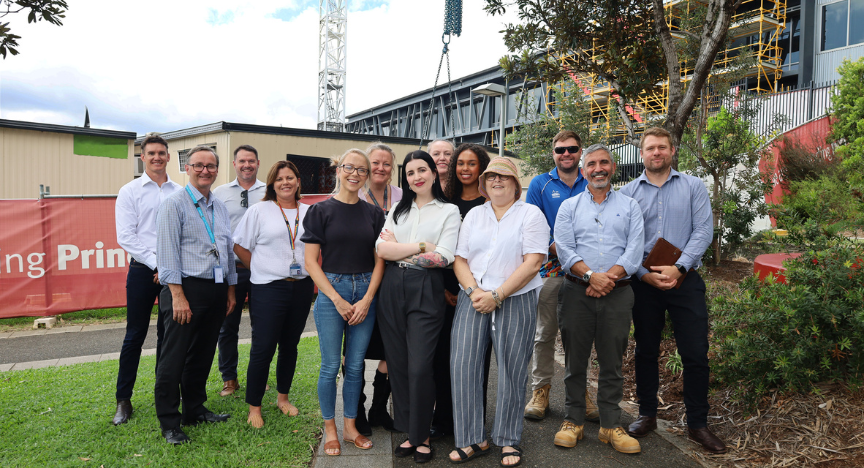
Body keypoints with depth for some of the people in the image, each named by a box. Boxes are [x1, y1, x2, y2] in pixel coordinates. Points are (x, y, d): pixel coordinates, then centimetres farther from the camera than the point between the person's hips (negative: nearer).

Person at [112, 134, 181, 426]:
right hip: (143, 270, -2)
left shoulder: (180, 193, 8)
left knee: (169, 335, 9)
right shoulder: (130, 192, 2)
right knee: (135, 335, 2)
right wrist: (157, 264, -11)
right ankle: (123, 400, 13)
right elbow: (126, 237, -5)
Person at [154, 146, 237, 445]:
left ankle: (194, 409, 30)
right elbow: (168, 252, -12)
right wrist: (178, 296, -18)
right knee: (174, 358, -1)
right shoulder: (175, 204, -6)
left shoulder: (220, 207, 15)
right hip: (187, 288, -7)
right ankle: (169, 423, 10)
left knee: (202, 355, 16)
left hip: (216, 290, 7)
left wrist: (230, 290, 17)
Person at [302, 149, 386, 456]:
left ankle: (350, 426, 25)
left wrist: (367, 299, -6)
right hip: (331, 292, -3)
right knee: (331, 365, 3)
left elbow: (379, 260, 7)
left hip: (366, 293, 3)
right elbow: (311, 262, -4)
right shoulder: (321, 211, -1)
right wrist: (338, 300, -10)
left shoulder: (373, 214, 8)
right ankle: (330, 429, 21)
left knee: (355, 365, 10)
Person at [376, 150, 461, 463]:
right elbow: (381, 249, 1)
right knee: (397, 363, 7)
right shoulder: (398, 210, 15)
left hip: (426, 291, -4)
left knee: (419, 367, -6)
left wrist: (398, 250, -4)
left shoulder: (449, 211, 4)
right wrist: (421, 246, -8)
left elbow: (443, 258, -9)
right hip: (393, 289, 4)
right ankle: (407, 430, 21)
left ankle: (421, 435, 12)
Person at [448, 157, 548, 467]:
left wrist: (497, 296, -14)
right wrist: (473, 291, -8)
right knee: (463, 364, -3)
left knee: (511, 369, 1)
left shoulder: (531, 214, 2)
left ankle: (509, 441, 17)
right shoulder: (474, 215, 16)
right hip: (473, 300, 4)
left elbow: (532, 263, -8)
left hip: (516, 301, -3)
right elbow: (460, 260, 11)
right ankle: (473, 440, 9)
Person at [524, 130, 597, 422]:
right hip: (550, 268, -2)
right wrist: (556, 249, -14)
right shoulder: (540, 184, 5)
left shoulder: (591, 186, 10)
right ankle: (540, 391, 14)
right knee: (544, 333, 3)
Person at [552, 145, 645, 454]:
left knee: (612, 362, 5)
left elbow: (635, 250, -1)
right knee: (575, 359, 5)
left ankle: (611, 425, 16)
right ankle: (573, 421, 17)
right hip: (576, 292, 0)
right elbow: (564, 249, -1)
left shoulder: (629, 206, 11)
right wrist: (591, 275, -16)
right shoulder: (569, 207, 11)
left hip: (617, 293, 0)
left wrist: (609, 277, -15)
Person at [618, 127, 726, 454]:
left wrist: (678, 268, -17)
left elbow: (703, 231, -5)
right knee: (646, 351, 10)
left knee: (696, 353, 1)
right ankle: (647, 415, 25)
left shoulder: (693, 186, 5)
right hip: (643, 281, 1)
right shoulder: (629, 192, 5)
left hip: (685, 280, -1)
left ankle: (698, 424, 16)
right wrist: (644, 273, -14)